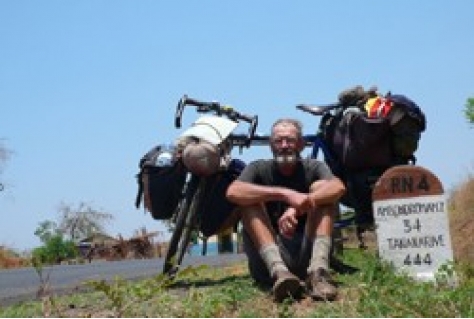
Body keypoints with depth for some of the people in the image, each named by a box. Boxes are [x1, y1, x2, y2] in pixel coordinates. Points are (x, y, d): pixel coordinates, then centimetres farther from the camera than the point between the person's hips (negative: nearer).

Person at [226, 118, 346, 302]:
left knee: (321, 188, -12)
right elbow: (233, 192, -21)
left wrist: (297, 208, -34)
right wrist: (285, 194, -31)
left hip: (306, 254, 0)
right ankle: (279, 271, -39)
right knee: (250, 199, -17)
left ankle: (318, 270, -34)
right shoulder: (259, 168, 3)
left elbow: (338, 187, -19)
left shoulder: (313, 168, 5)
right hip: (266, 260, 0)